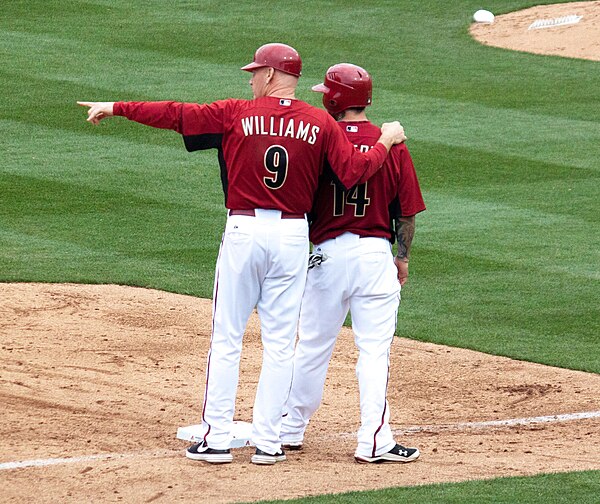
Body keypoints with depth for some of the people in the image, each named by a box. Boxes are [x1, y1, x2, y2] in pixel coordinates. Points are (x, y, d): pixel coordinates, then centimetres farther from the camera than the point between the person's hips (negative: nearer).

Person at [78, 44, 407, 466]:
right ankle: (268, 442, 6)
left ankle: (217, 438, 3)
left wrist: (116, 108, 4)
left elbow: (174, 114, -5)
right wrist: (387, 142, 9)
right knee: (279, 342, 7)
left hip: (244, 230, -1)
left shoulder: (236, 114, -4)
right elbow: (354, 172, -8)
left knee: (226, 339, 5)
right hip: (293, 235, 2)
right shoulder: (320, 123, -1)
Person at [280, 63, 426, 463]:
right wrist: (403, 257, 14)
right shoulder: (392, 145, -2)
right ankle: (374, 441, -5)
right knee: (375, 350, 0)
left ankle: (290, 430, 23)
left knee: (313, 347, 12)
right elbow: (407, 211, 1)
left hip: (326, 251, 0)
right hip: (376, 253, 0)